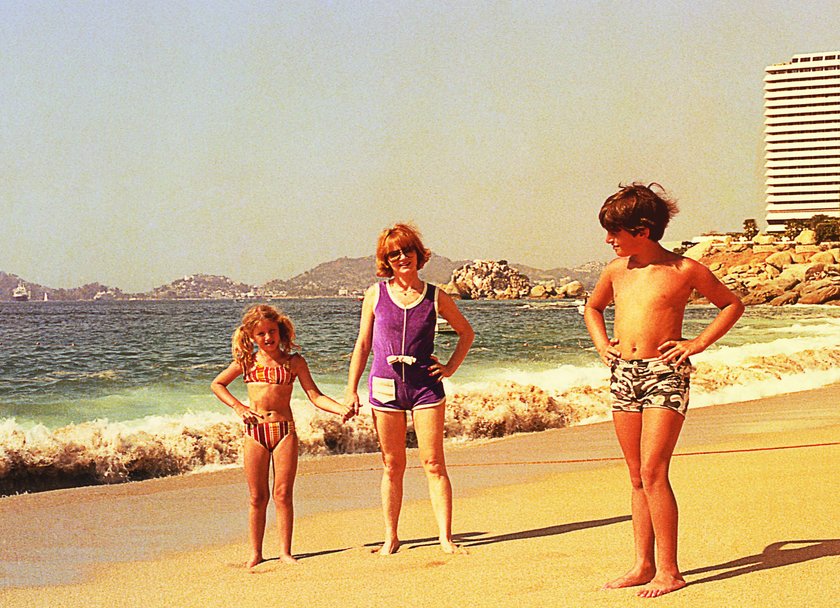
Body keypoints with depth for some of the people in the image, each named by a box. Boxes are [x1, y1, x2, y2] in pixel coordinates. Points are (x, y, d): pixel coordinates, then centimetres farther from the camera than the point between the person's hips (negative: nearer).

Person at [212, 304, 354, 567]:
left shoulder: (293, 362, 4)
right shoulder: (247, 361, 7)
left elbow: (315, 395, 2)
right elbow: (217, 384, 19)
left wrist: (341, 409, -15)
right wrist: (238, 407, 5)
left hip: (284, 430, -1)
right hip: (254, 431, 1)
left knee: (283, 495, -1)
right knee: (257, 497, 5)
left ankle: (285, 551, 8)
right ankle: (255, 552, 14)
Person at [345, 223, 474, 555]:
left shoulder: (435, 297, 1)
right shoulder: (375, 295, 2)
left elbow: (466, 333, 16)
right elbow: (363, 344, 8)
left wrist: (450, 367, 5)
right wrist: (351, 389, 4)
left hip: (425, 387, 0)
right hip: (385, 387, 1)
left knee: (434, 464, -3)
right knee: (392, 466, 7)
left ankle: (445, 537, 2)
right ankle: (390, 537, 16)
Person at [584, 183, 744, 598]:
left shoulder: (684, 270, -4)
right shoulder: (616, 270, 10)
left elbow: (732, 304, 8)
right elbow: (593, 307, 30)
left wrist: (698, 343, -2)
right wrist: (602, 344, 14)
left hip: (665, 374, -5)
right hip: (623, 374, 5)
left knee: (653, 472, -13)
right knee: (637, 478, 8)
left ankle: (669, 571, -6)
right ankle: (644, 566, 15)